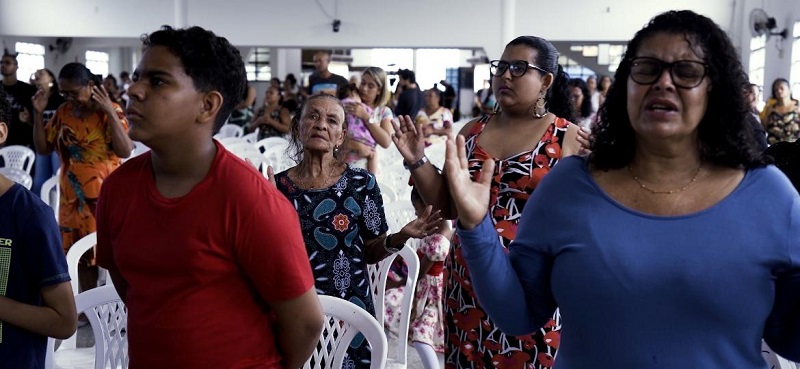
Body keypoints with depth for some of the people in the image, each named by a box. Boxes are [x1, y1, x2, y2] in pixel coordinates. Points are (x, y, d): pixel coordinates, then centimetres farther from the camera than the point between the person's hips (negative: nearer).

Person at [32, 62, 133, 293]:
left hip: (105, 195, -5)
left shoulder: (111, 112, -10)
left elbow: (126, 151, -21)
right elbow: (43, 149, 8)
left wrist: (110, 112, -26)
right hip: (72, 196, 5)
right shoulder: (63, 112, 5)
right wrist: (38, 114, -3)